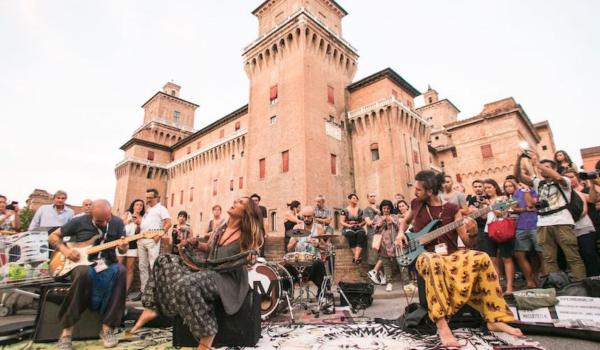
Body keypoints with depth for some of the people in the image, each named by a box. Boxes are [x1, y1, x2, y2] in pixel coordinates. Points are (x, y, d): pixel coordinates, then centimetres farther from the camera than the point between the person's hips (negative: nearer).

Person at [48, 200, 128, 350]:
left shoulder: (117, 223, -1)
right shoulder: (79, 222, -5)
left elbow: (123, 249, 5)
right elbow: (52, 237, 8)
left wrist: (123, 247, -20)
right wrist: (65, 250, -10)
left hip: (107, 265, 2)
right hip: (81, 263, -1)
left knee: (120, 271, -34)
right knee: (84, 273, -39)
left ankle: (107, 328, -25)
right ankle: (67, 331, -25)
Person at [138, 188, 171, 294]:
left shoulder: (161, 208, 0)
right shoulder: (147, 209, 22)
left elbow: (168, 223, -10)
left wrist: (159, 235, -16)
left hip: (152, 240, -8)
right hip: (141, 239, 8)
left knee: (153, 265, -9)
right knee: (142, 266, 11)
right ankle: (143, 290, 19)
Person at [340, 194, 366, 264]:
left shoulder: (360, 210, 16)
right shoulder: (345, 210, 7)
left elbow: (364, 221, 14)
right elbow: (341, 222, 1)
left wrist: (360, 224, -7)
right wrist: (349, 225, -14)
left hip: (358, 228, 2)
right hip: (348, 229, -2)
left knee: (362, 234, -34)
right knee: (351, 234, -37)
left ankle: (356, 257, -43)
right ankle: (357, 256, -38)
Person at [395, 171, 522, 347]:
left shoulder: (451, 209, 2)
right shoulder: (416, 204, 5)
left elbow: (467, 241, 1)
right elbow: (405, 221, 24)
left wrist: (473, 232, -21)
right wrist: (401, 233, 5)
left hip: (451, 255, 2)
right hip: (426, 255, -2)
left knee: (481, 259, -26)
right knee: (434, 262, -40)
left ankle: (494, 319, -15)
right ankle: (442, 325, -38)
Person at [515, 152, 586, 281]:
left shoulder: (564, 181, 9)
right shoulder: (538, 183, 20)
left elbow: (557, 177, -16)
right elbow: (518, 175, 10)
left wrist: (536, 162, -16)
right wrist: (519, 159, -5)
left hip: (562, 223, -4)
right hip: (543, 225, 4)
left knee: (573, 256, -2)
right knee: (549, 259, 4)